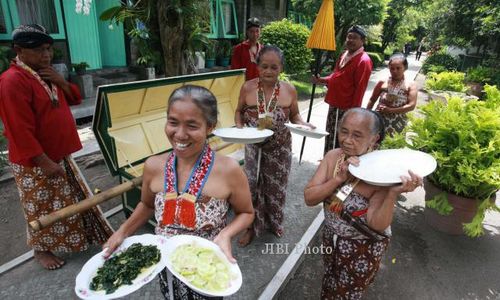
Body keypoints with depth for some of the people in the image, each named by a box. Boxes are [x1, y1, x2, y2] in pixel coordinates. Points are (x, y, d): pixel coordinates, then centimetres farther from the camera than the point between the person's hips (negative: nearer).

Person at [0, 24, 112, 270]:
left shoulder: (46, 74, 7)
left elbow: (73, 99, 13)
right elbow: (20, 130, -24)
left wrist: (61, 81, -7)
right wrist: (45, 162, -23)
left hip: (59, 154, 8)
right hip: (35, 162, -8)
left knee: (70, 199, 20)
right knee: (42, 207, 8)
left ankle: (75, 237, 40)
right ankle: (41, 250, 29)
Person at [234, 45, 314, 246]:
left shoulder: (289, 90, -7)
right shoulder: (247, 88, -9)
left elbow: (294, 115, 4)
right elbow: (239, 111, 4)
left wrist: (303, 124, -15)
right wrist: (239, 125, -16)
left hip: (280, 148, 1)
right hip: (254, 147, -1)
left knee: (276, 186, 17)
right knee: (253, 185, 8)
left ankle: (274, 222, 44)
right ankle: (253, 226, 32)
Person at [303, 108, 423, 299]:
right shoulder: (333, 157, -14)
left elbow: (378, 225, -28)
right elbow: (309, 198, -17)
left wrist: (393, 193, -44)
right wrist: (338, 178, -31)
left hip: (364, 247, -4)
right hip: (331, 237, 5)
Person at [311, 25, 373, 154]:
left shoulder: (363, 61, -16)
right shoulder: (344, 55, 12)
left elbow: (360, 89, -20)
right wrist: (321, 80, 5)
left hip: (346, 109, -9)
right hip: (334, 105, 9)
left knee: (339, 141, 0)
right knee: (330, 137, 20)